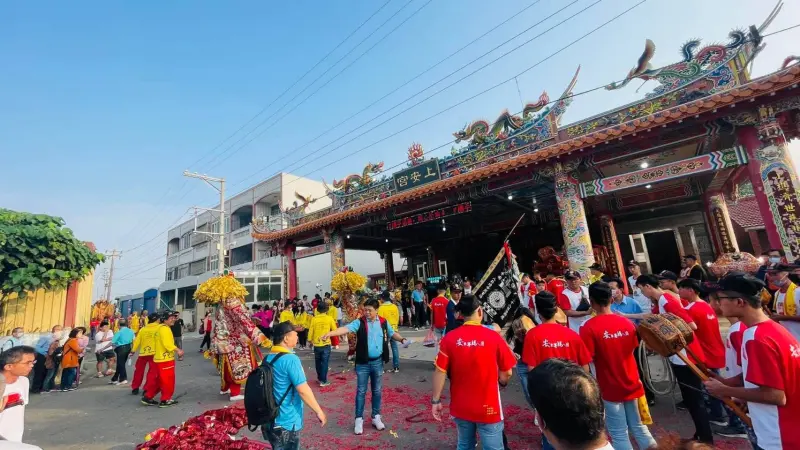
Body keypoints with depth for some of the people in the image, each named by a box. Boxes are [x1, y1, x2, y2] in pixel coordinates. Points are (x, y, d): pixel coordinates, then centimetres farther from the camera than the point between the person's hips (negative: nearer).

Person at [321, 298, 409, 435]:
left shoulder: (383, 322, -2)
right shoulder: (359, 322, -11)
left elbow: (393, 333, 12)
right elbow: (345, 328, -24)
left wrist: (402, 339, -6)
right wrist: (329, 333, -38)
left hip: (378, 362, 2)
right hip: (363, 363, -2)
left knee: (377, 391, 15)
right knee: (361, 391, 7)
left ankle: (376, 417, 31)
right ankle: (359, 419, 21)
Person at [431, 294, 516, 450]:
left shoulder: (449, 338, -11)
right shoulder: (493, 337, -14)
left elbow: (440, 372, -9)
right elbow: (506, 374, -6)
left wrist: (436, 400, 1)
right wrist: (503, 381, 15)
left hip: (460, 406, 2)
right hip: (488, 407, -2)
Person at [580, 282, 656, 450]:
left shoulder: (589, 327, -21)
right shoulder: (627, 322, -4)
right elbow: (632, 349, 10)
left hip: (611, 388, -5)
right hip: (632, 384, 5)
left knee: (619, 434, 9)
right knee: (638, 427, 22)